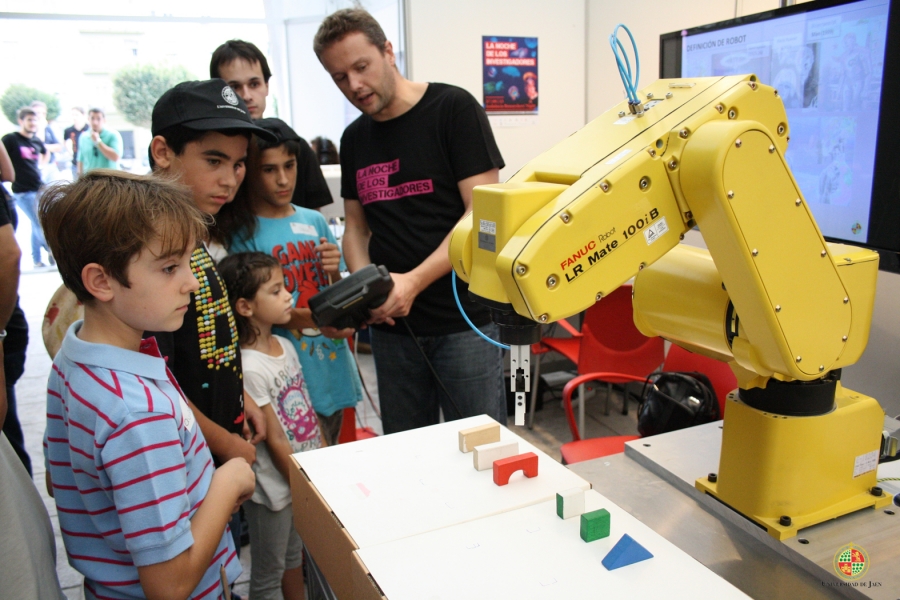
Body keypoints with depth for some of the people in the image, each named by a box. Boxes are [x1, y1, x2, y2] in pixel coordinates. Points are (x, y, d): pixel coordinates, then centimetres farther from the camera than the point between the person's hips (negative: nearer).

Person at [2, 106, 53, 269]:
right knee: (39, 225, -8)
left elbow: (45, 154, 30)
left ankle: (36, 259, 18)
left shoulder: (37, 141, 9)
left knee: (37, 225, 9)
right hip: (23, 191, -6)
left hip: (39, 188, 6)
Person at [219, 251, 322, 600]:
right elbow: (275, 441, -20)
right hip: (275, 488, -7)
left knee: (295, 557, 24)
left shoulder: (286, 346, 0)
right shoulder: (249, 368, -24)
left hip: (307, 477, 7)